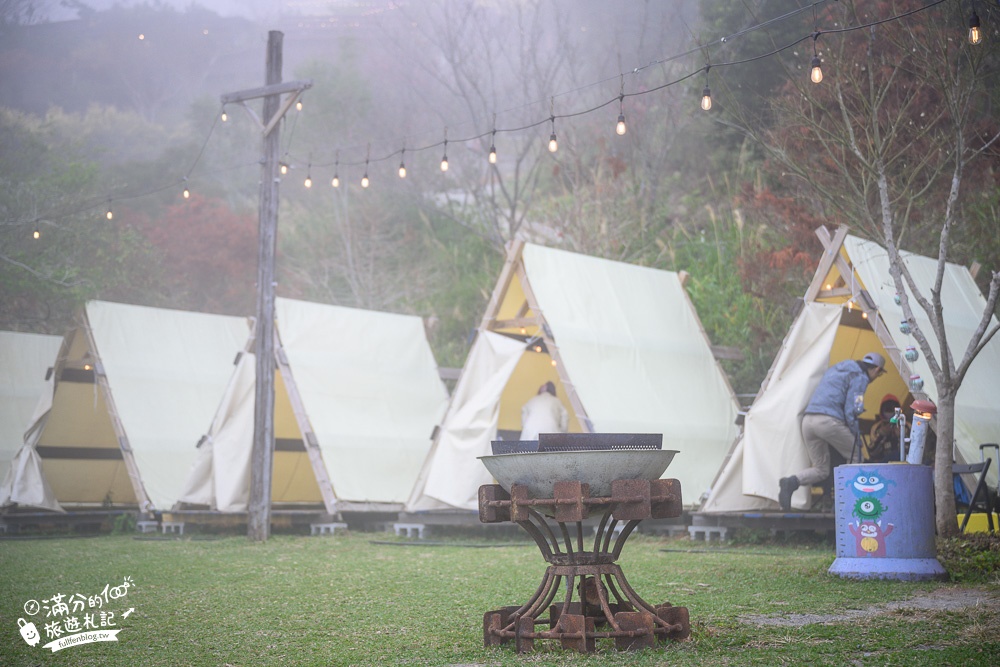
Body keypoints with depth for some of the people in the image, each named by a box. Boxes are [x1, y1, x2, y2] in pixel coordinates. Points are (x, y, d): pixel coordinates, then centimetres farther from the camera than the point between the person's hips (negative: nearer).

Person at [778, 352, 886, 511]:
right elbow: (851, 411, -5)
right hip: (829, 421, -7)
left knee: (820, 469, 12)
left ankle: (791, 482, -14)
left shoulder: (834, 369, 29)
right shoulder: (859, 377, 4)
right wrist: (855, 435, 9)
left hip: (807, 419, 7)